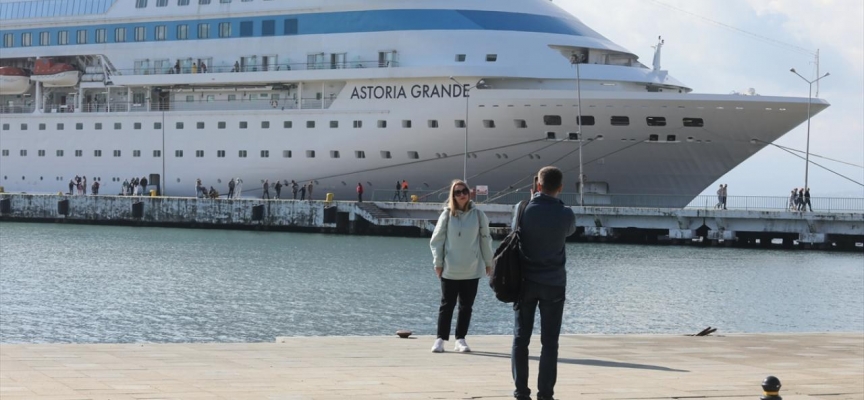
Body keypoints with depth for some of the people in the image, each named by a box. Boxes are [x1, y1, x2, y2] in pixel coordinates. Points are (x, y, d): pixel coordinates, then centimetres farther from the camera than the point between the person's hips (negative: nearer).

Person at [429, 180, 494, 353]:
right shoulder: (447, 215, -2)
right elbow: (437, 240, 0)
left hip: (472, 270, 1)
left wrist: (488, 262, 8)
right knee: (447, 305, 3)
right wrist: (438, 262, -3)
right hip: (450, 270, -1)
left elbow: (485, 239, 7)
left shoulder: (477, 215, 1)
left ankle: (460, 339, 14)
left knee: (466, 306, 6)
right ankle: (441, 339, 9)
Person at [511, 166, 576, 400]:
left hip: (525, 281, 1)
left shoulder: (523, 209, -7)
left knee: (521, 338, 8)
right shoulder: (565, 214, -8)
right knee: (549, 342, 3)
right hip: (553, 284, -1)